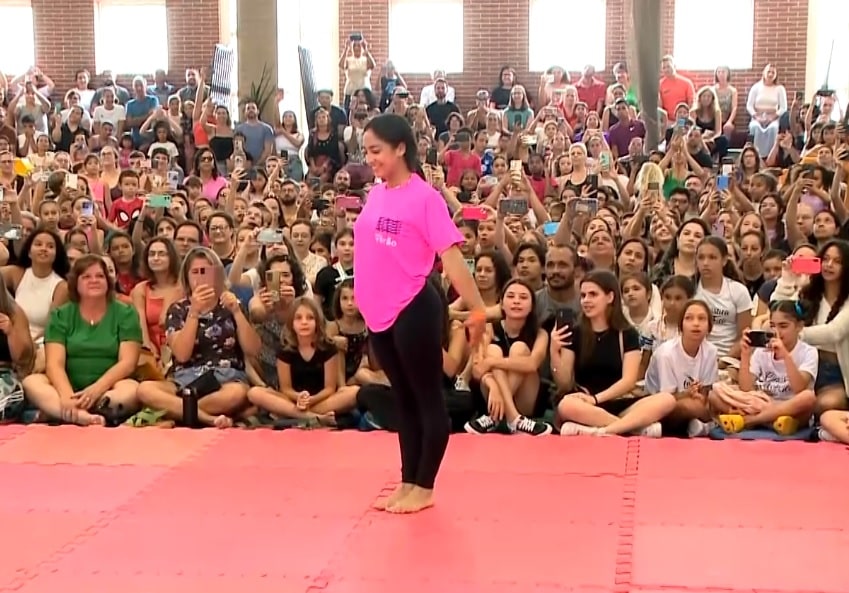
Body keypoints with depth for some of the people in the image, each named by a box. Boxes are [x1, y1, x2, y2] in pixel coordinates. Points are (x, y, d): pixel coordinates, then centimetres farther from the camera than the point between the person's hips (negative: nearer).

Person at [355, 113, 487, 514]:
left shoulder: (425, 197, -13)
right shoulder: (376, 194, 7)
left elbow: (451, 258, -16)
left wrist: (478, 310, -19)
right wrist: (364, 299, 18)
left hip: (414, 311, -7)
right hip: (379, 313, 7)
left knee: (428, 400, 4)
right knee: (404, 400, 16)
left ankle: (424, 488, 13)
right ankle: (407, 482, 24)